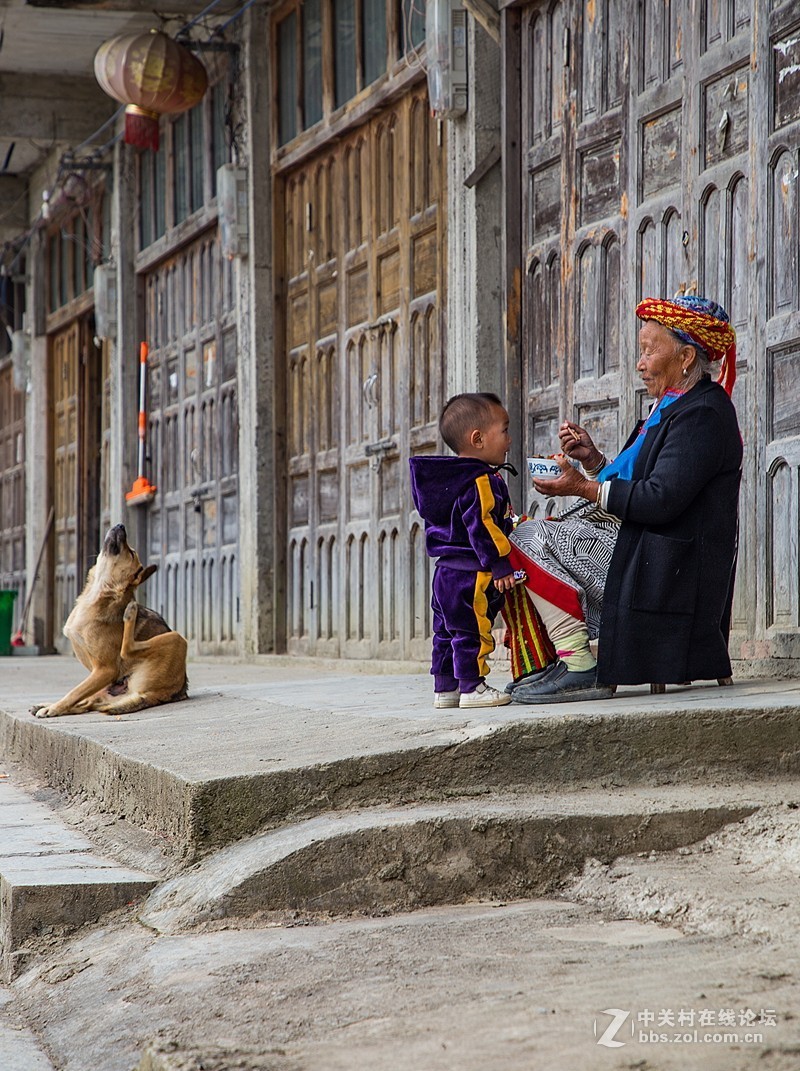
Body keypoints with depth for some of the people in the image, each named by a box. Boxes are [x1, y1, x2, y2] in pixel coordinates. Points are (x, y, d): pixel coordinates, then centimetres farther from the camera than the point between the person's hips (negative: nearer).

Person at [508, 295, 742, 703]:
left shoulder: (702, 414, -14)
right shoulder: (672, 409, 19)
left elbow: (661, 500, -24)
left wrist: (585, 489, -17)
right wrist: (592, 460, 6)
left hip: (668, 572, -11)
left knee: (530, 540, -14)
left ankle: (581, 669, -15)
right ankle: (590, 655, 5)